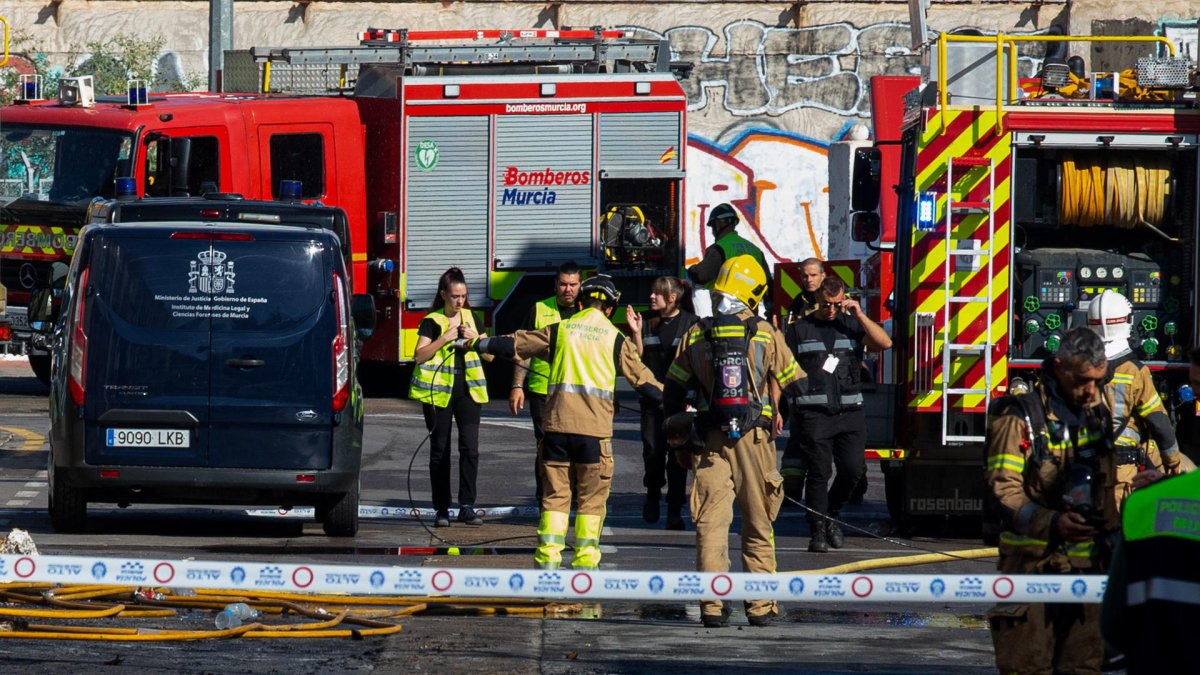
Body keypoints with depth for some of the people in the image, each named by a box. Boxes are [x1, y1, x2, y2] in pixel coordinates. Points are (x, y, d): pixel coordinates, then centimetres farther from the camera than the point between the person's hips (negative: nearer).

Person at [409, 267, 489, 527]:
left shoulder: (470, 318, 12)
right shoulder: (432, 321, 1)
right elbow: (419, 356, -9)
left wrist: (475, 338, -6)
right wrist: (444, 339, -18)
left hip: (468, 389, 2)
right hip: (438, 389, -2)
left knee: (470, 447, -9)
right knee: (440, 450, 3)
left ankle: (467, 506, -5)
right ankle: (441, 509, 7)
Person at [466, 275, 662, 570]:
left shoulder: (559, 330, 9)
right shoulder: (615, 338, 5)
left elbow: (516, 344, 16)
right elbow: (641, 377, 7)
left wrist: (479, 343, 31)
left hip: (557, 424, 2)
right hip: (595, 427, -2)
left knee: (555, 493, 8)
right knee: (592, 498, 6)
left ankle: (548, 558, 2)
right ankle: (585, 561, 2)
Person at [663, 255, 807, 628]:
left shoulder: (696, 335, 5)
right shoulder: (766, 335, -1)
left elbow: (673, 392, 9)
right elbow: (795, 385, 5)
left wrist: (679, 441, 18)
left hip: (710, 442, 1)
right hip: (754, 439, -1)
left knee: (711, 523, 1)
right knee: (758, 526, 7)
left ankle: (712, 605, -6)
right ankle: (760, 605, 7)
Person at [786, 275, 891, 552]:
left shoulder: (853, 324, 12)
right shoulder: (799, 329, 8)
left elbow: (884, 343, -2)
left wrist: (860, 315, -7)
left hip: (849, 413, 2)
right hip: (813, 413, -2)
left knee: (853, 468, -5)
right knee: (819, 472, -4)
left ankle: (831, 516, 19)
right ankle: (818, 531, 2)